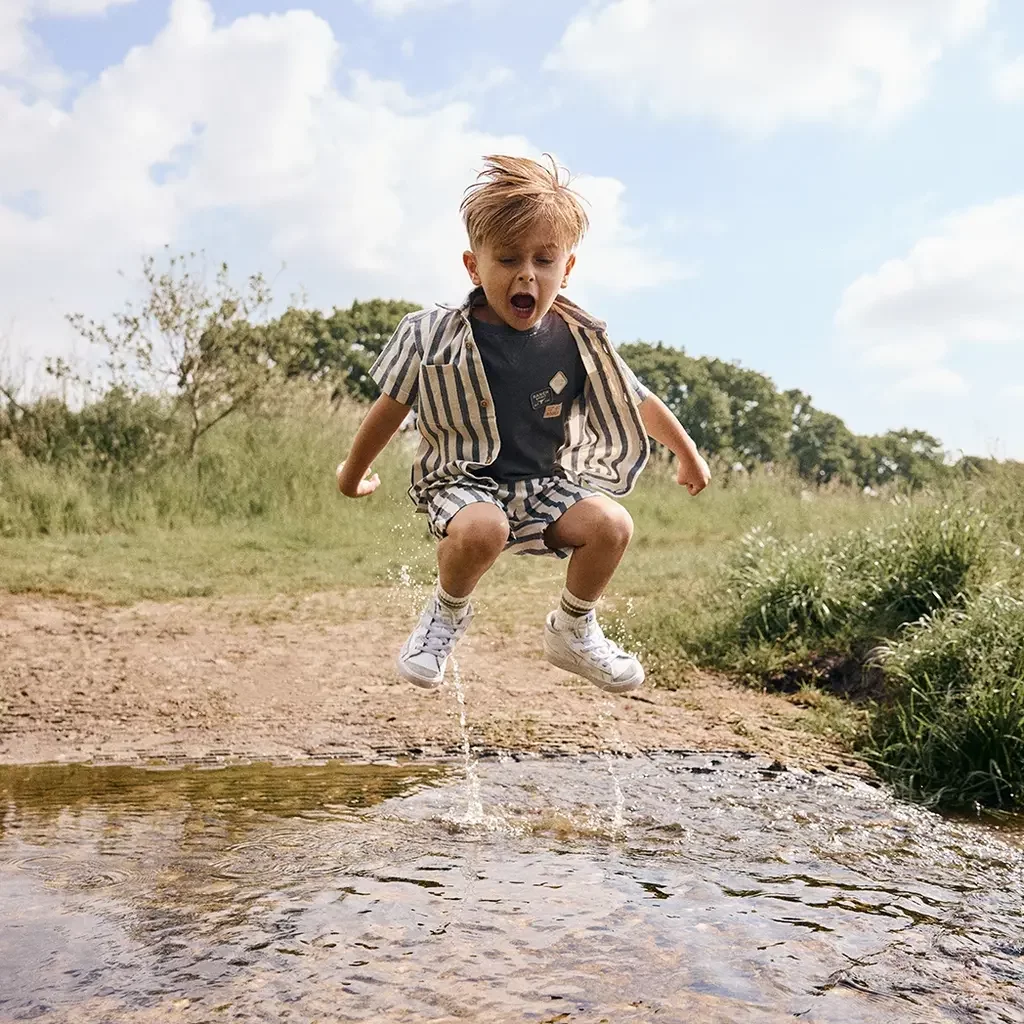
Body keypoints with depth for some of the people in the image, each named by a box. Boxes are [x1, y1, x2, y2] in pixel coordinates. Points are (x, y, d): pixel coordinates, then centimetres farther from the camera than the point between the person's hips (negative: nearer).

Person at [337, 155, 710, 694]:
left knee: (611, 524, -22)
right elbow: (391, 408, 1)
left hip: (544, 482, 4)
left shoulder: (580, 342, -5)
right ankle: (448, 611, 0)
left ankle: (572, 631, 7)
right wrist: (353, 473, 13)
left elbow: (640, 403, 10)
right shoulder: (438, 338, -12)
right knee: (481, 530, -37)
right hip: (462, 482, -3)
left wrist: (689, 457, 22)